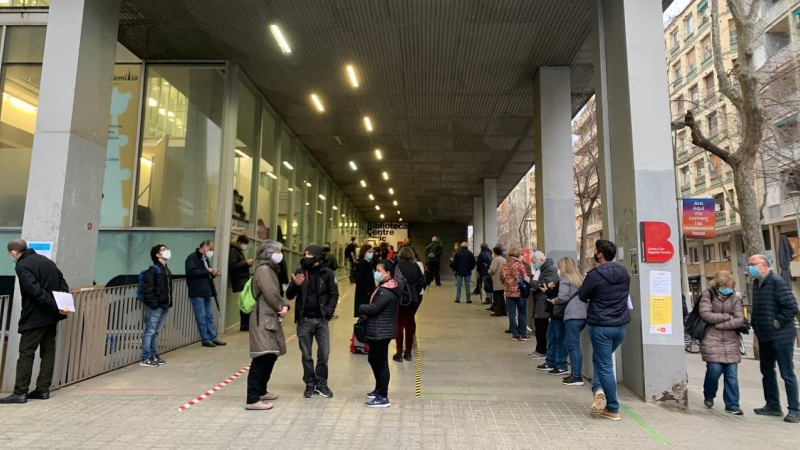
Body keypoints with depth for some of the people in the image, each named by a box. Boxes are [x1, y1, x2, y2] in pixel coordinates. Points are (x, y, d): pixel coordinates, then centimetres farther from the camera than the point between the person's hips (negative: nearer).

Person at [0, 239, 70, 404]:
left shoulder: (22, 266, -10)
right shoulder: (46, 260, 15)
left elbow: (35, 291, -22)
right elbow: (62, 283, 12)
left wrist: (55, 306, -21)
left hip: (35, 317, -8)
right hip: (50, 315, 8)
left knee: (26, 353, -1)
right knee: (48, 352, 9)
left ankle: (20, 392, 0)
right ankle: (43, 389, 14)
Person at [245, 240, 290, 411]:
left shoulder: (271, 269, 19)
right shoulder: (264, 269, -13)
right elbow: (270, 294, -20)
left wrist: (284, 306, 0)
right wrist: (281, 308, -4)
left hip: (270, 318, 10)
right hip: (263, 319, -10)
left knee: (270, 356, 16)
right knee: (262, 358, -11)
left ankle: (261, 391, 28)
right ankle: (252, 399, -8)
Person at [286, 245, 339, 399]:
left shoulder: (326, 273, -3)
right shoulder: (300, 272, 2)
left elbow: (334, 294, 0)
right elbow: (289, 295, 4)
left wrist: (328, 311, -12)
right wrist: (295, 285, -16)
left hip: (321, 319, -1)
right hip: (304, 320, 1)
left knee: (324, 353, 3)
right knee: (306, 355, 8)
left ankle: (321, 384, 19)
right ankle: (310, 384, 21)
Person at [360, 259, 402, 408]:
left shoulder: (386, 291, -21)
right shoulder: (387, 287, 12)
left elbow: (374, 308, -24)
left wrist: (362, 308, -4)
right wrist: (367, 312, -3)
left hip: (381, 331, -11)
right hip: (379, 330, 11)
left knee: (381, 363, -2)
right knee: (374, 359, 21)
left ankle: (383, 397, 8)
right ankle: (379, 389, 36)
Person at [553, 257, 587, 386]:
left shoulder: (565, 278, -2)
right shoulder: (580, 278, 19)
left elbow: (563, 297, -12)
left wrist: (554, 301, 7)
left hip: (573, 316, -8)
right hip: (583, 315, 8)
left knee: (574, 346, -3)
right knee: (568, 345, 17)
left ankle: (577, 377, 0)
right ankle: (574, 372, 20)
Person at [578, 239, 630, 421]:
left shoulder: (595, 274, -17)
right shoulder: (624, 273, 4)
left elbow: (582, 296, -4)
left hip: (600, 326, -6)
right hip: (620, 326, 6)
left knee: (605, 366, 3)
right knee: (600, 359, 22)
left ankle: (613, 409, 8)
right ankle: (598, 389, 7)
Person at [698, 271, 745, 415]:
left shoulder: (735, 298, 3)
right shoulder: (708, 295, -4)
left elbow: (740, 320, -6)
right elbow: (706, 314, -15)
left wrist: (718, 323, -12)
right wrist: (727, 316, -9)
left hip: (730, 341, 3)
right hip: (711, 340, -3)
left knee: (732, 374, 3)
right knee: (714, 370, -6)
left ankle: (732, 405, 13)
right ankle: (709, 396, 20)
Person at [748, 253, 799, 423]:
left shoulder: (776, 282, -15)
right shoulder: (757, 283, 10)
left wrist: (777, 323, -17)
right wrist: (756, 325, 10)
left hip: (780, 337, -8)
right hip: (764, 337, 9)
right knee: (767, 372, 15)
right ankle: (773, 405, 27)